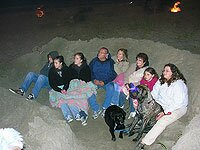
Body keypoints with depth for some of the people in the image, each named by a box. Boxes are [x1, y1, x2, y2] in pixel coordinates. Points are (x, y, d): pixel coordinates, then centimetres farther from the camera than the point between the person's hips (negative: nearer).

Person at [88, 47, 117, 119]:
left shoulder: (110, 62, 3)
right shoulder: (94, 61, 9)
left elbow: (113, 74, -3)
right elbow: (89, 72, 8)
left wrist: (104, 82, -15)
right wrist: (94, 80, -11)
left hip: (107, 82, -2)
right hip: (95, 81, 2)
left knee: (111, 88, -34)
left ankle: (105, 108, -23)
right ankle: (96, 109, -18)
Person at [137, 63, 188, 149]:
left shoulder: (178, 85, -20)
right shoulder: (161, 80, 1)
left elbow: (177, 103, -23)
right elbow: (154, 94, 4)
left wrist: (165, 112, -24)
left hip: (178, 108, -9)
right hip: (163, 105, 9)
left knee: (162, 121, -29)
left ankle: (144, 143, -33)